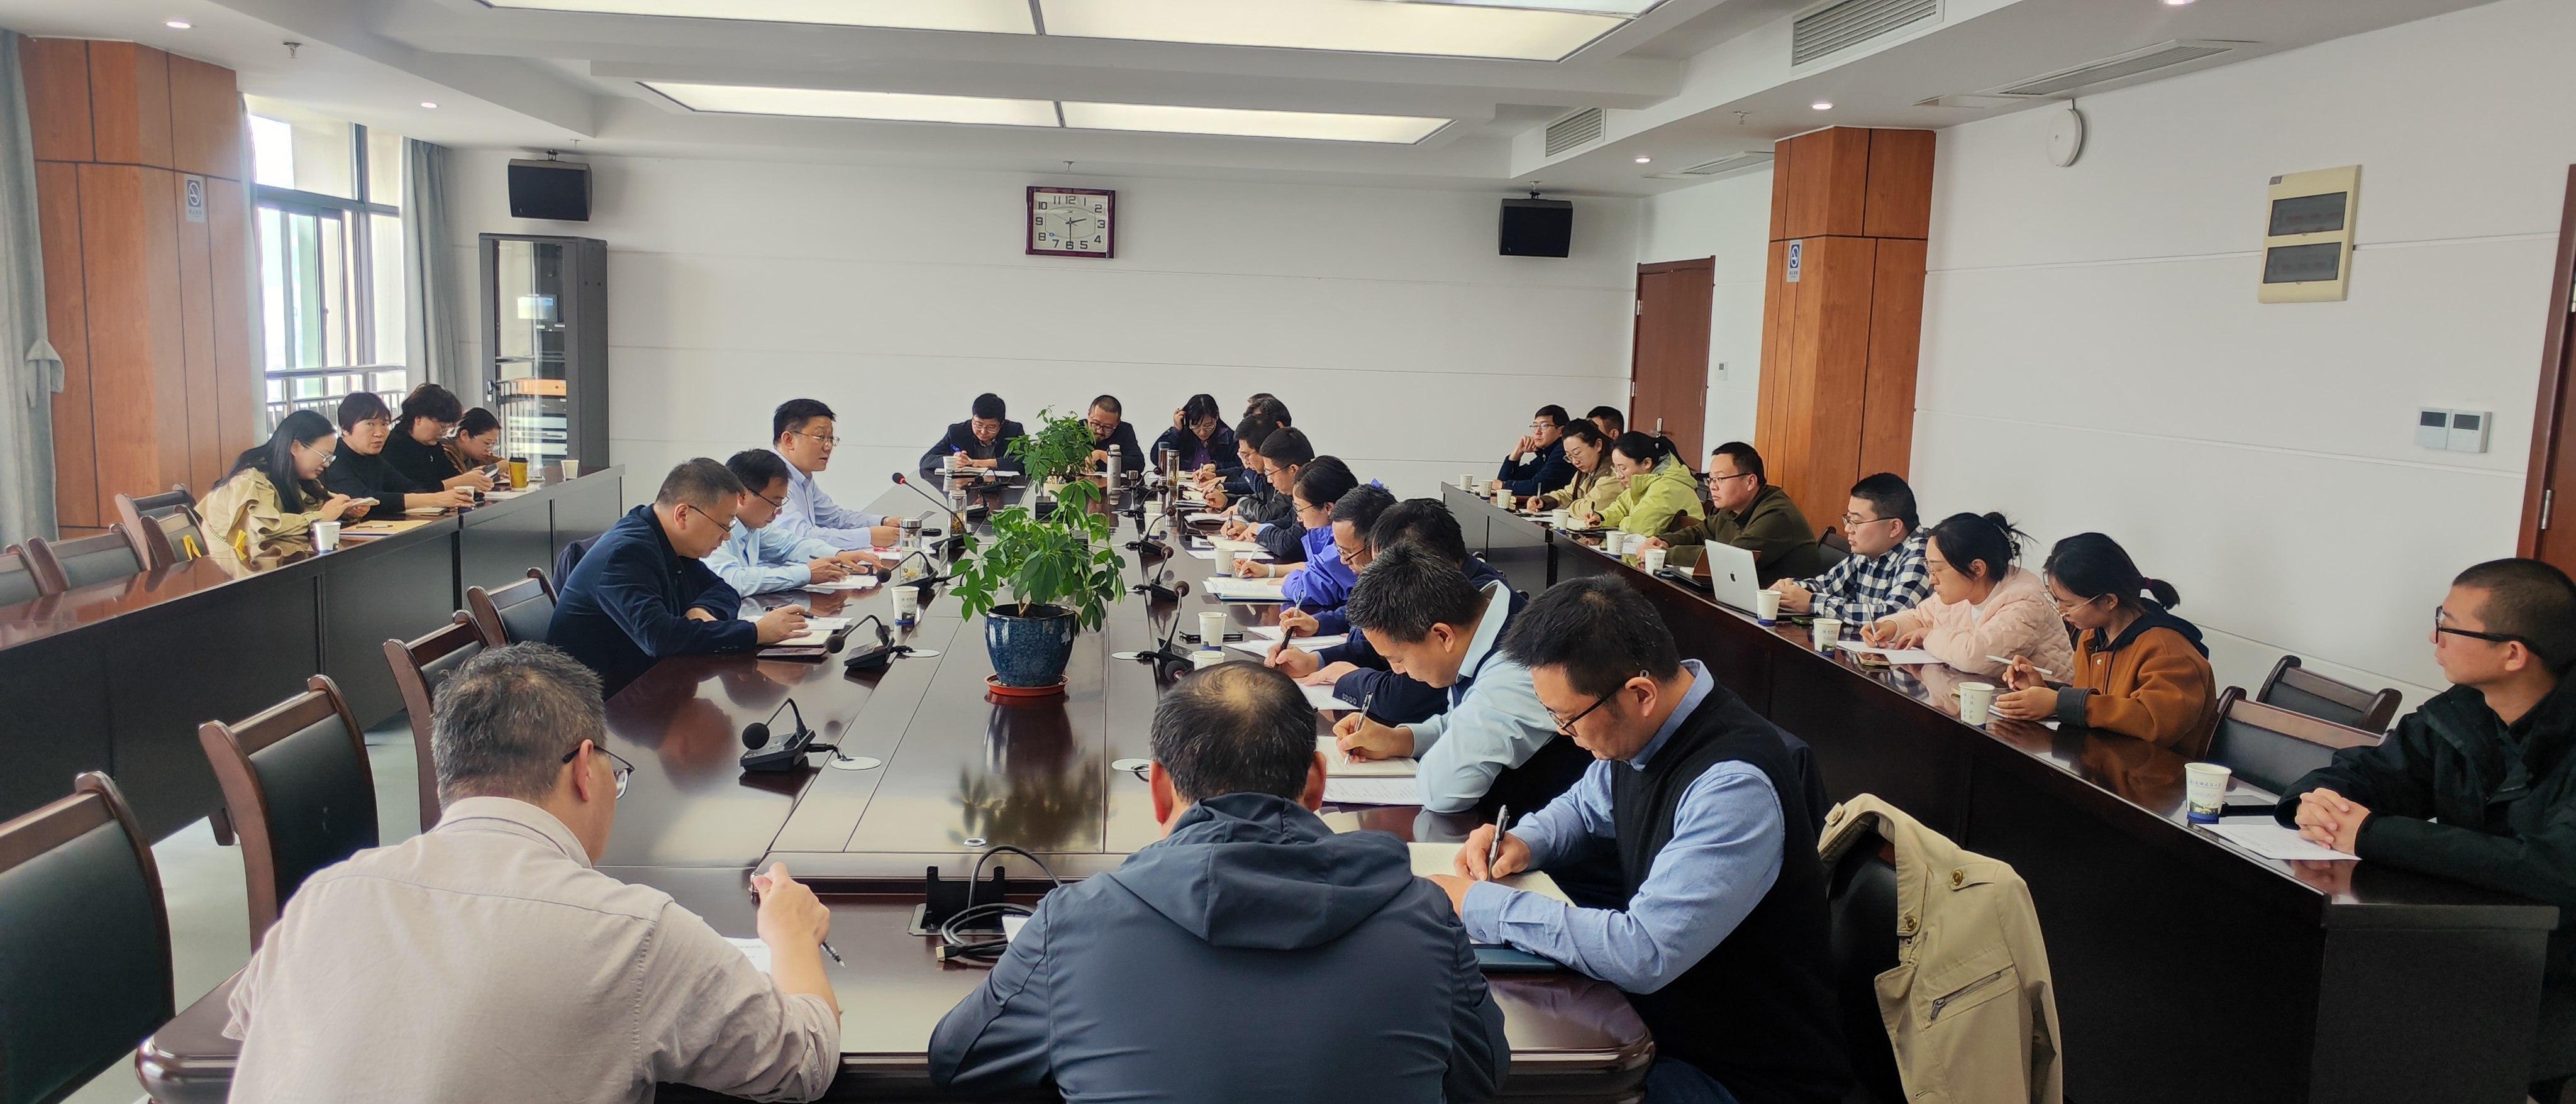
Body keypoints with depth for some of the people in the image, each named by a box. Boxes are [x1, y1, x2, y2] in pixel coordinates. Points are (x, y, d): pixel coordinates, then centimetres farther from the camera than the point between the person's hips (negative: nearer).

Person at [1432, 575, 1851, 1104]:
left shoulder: (1734, 784, -31)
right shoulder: (1641, 727, -5)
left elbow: (1643, 954, -34)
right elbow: (1585, 807, 17)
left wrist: (1481, 905, -24)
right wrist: (1525, 842, -5)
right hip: (1659, 1007, 7)